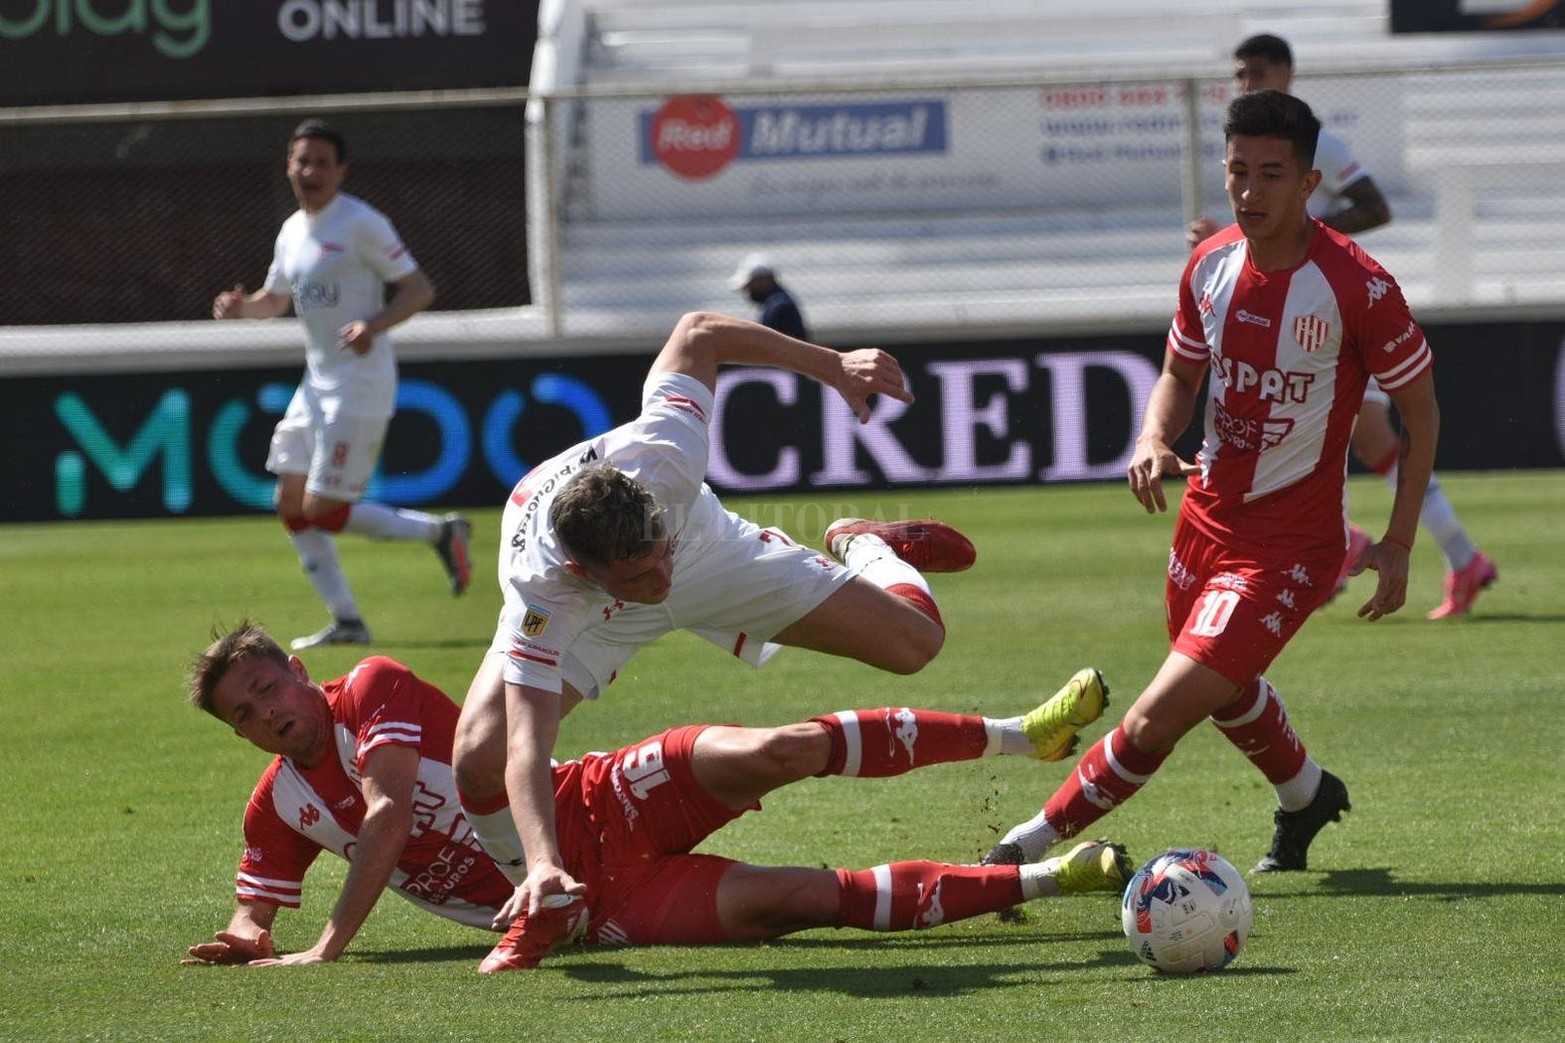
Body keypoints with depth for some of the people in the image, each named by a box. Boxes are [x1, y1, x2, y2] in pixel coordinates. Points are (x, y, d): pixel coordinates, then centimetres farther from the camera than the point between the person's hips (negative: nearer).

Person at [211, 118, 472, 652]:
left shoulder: (360, 224, -12)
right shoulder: (292, 231, 12)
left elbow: (419, 288, -13)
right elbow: (275, 298, 26)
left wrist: (374, 325, -28)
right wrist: (241, 306, 4)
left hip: (360, 386, -9)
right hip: (316, 384, 9)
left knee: (323, 510, -11)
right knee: (292, 504, 6)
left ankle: (439, 531, 5)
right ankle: (346, 622, 12)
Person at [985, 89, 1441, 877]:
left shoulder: (1356, 287, -20)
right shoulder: (1211, 265, -3)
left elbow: (1420, 411, -8)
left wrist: (1397, 545, -10)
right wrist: (1154, 442, -9)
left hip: (1289, 541, -7)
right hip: (1209, 513, 7)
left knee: (1156, 720, -17)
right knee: (1227, 693, 30)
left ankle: (1032, 843, -1)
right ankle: (1306, 796, 59)